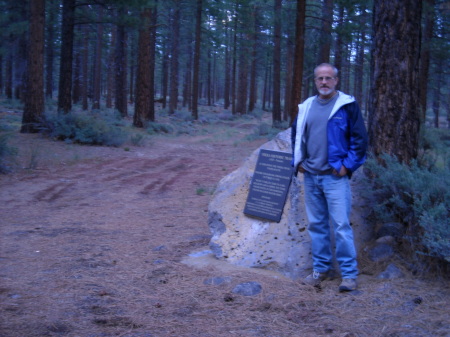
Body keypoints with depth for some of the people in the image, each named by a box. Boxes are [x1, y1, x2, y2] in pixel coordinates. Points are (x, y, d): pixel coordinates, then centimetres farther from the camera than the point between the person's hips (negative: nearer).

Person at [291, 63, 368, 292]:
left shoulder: (347, 105, -4)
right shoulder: (306, 107, 11)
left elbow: (360, 138, -5)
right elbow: (296, 135, 23)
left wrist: (348, 166, -10)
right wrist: (297, 161, 12)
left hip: (335, 177, -5)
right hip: (310, 177, 5)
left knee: (341, 226, -7)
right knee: (316, 225, 11)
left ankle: (349, 274, 2)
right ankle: (321, 268, 22)